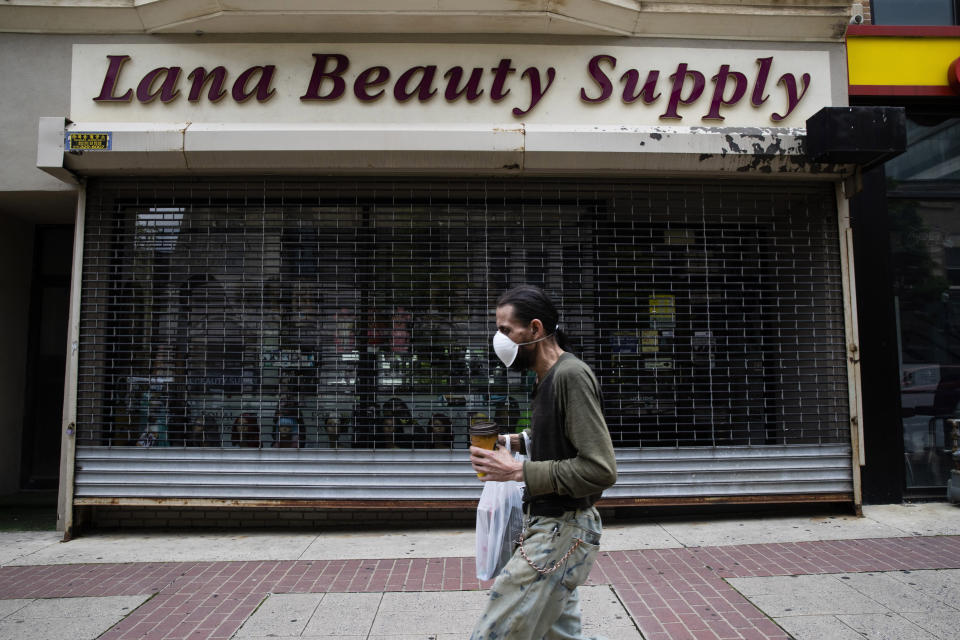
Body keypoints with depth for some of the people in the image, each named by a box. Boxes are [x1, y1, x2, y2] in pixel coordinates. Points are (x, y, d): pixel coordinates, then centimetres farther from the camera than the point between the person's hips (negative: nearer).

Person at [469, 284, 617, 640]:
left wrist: (518, 471, -23)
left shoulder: (571, 375, -20)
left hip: (562, 532, -10)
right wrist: (518, 442, 7)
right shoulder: (549, 377, 10)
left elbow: (600, 470, -25)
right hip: (550, 526, 10)